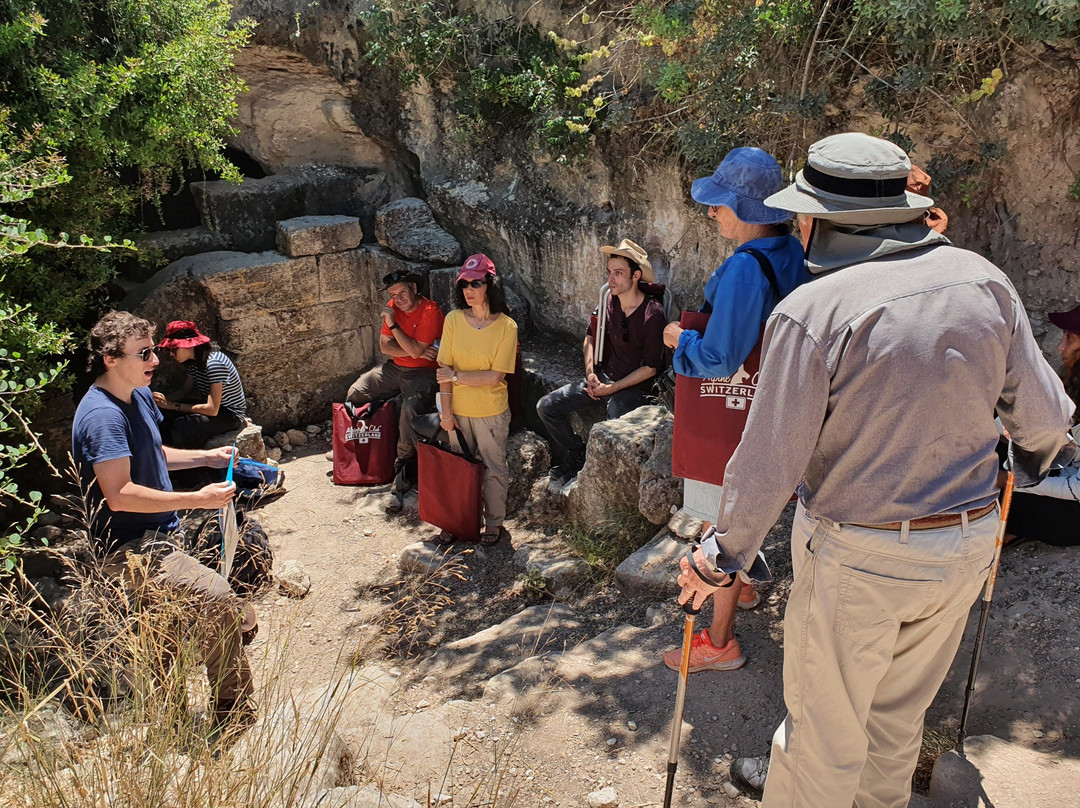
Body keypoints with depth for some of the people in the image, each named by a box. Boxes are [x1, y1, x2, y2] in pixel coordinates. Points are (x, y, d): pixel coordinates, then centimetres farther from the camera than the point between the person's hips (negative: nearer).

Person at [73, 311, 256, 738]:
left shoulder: (140, 395, 10)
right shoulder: (102, 415, -21)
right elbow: (119, 494, -27)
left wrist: (206, 457, 12)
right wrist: (197, 499, -27)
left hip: (163, 538, 11)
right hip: (131, 548, -11)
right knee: (215, 597, -30)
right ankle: (234, 717, -18)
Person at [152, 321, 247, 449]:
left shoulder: (214, 363, -27)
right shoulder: (193, 361, 2)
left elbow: (212, 409, -29)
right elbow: (185, 390, 13)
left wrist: (172, 405, -25)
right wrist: (163, 399, -8)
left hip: (231, 415, -9)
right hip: (212, 406, 9)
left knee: (182, 426, -28)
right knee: (164, 412, -6)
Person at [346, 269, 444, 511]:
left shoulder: (430, 311, -17)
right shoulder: (393, 307, 5)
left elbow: (415, 350, -23)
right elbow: (384, 346, 0)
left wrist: (393, 324, -22)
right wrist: (415, 350, -14)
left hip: (422, 372, -8)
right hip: (395, 368, 8)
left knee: (409, 411, -33)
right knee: (355, 394, -3)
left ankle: (401, 478, -21)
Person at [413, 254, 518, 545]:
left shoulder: (506, 327, -12)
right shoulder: (453, 319, -4)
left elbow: (494, 377, -15)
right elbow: (444, 369, -4)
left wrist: (456, 375, -13)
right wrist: (446, 410, -7)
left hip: (491, 412, -2)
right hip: (457, 409, 3)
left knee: (493, 468, 11)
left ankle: (494, 524, 28)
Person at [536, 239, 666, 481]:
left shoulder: (652, 314, -18)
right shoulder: (610, 301, 0)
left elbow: (650, 367, -15)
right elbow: (590, 336, 16)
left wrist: (612, 389, -15)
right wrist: (590, 373, 0)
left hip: (632, 388, -7)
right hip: (602, 377, 7)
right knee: (547, 407, 2)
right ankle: (577, 456, 17)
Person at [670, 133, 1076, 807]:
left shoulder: (812, 311, -21)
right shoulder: (983, 280, -5)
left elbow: (770, 462, -19)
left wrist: (722, 557, -5)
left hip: (858, 559, -6)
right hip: (968, 545, 6)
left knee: (824, 714, 17)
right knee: (901, 706, 27)